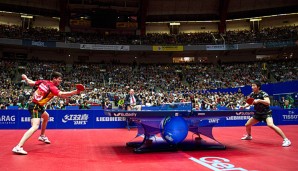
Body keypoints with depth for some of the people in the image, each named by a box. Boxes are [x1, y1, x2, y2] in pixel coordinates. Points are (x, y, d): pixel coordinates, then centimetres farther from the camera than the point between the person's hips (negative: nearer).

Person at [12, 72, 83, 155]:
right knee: (35, 127, -23)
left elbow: (30, 83, 12)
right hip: (35, 107, -10)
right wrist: (75, 92, -35)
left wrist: (25, 78, 32)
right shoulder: (52, 87, -18)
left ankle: (42, 136, 47)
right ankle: (18, 147, -33)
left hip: (38, 106, 10)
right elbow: (62, 94, -33)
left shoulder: (43, 82, 4)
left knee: (46, 116, 33)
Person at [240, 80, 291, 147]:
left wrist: (259, 100, -40)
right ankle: (249, 136, 40)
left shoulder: (263, 93, -18)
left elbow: (268, 102, -31)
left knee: (270, 125, -31)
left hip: (266, 113, -7)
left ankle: (286, 140, -21)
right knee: (247, 125, 8)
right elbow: (249, 103, 10)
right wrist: (244, 106, -9)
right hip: (258, 114, 7)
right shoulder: (252, 94, 0)